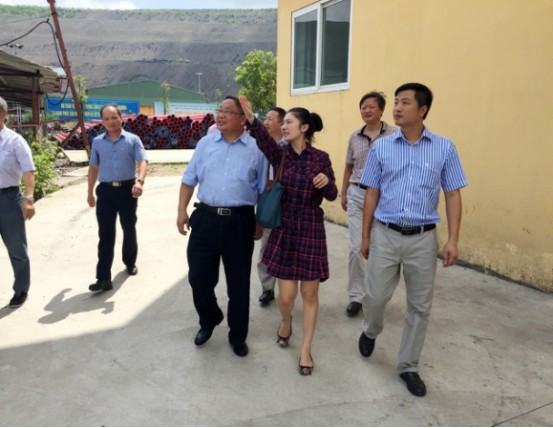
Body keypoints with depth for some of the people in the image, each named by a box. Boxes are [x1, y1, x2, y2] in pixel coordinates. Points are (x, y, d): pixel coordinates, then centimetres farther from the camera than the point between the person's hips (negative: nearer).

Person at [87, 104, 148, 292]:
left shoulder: (133, 140, 0)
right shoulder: (97, 142, 9)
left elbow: (142, 162, -12)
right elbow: (93, 168, 15)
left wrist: (140, 181, -31)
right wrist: (90, 193, 14)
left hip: (127, 189, -1)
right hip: (105, 191, 2)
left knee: (129, 229, 13)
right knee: (105, 234, -2)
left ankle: (130, 263, 35)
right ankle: (103, 278, -1)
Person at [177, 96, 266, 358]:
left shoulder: (256, 149, 1)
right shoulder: (205, 144, 8)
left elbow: (263, 189, 4)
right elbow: (189, 179, 10)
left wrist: (260, 223, 3)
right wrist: (182, 211, 3)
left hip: (239, 221, -2)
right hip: (206, 218, 2)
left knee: (238, 281, 9)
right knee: (198, 276, 9)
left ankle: (237, 336, 29)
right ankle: (209, 320, 38)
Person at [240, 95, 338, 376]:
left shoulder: (320, 157, -3)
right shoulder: (280, 154, -1)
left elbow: (332, 196, -1)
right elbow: (264, 140, -23)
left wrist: (327, 181, -22)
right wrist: (250, 118, -39)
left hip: (311, 230, -1)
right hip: (284, 229, 1)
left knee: (309, 294, 7)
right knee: (286, 295, 4)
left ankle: (306, 350, 24)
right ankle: (286, 322, 41)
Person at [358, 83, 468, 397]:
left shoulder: (444, 148, -1)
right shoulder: (381, 147, 1)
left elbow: (453, 195, 1)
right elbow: (372, 194, 5)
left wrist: (453, 240, -7)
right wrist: (365, 236, 6)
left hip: (423, 238, 0)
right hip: (385, 234, 0)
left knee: (420, 306, 9)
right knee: (375, 297, 8)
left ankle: (409, 366, 27)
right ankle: (370, 332, 42)